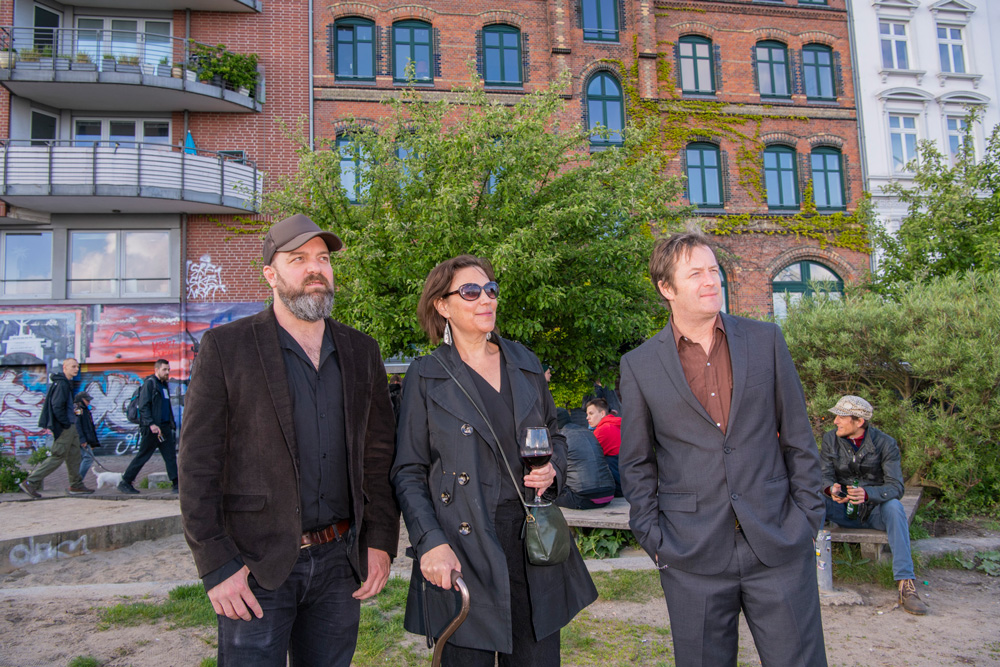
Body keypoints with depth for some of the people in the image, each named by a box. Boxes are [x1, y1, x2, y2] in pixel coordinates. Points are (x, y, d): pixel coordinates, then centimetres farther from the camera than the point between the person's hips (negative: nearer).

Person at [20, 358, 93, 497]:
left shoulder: (66, 383, 15)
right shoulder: (62, 384, -16)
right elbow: (57, 406, -23)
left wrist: (72, 411, 10)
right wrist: (66, 423, -18)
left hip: (70, 428, 10)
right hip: (65, 428, -10)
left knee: (74, 456, 13)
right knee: (58, 457, -4)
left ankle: (76, 485, 19)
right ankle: (30, 483, 3)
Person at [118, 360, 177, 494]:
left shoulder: (164, 384, 17)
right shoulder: (149, 383, -8)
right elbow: (143, 406, -15)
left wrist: (171, 423, 17)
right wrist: (151, 424, -23)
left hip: (165, 426, 8)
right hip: (152, 428, -8)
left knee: (171, 455, 2)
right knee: (142, 456, 0)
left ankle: (176, 484, 1)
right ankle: (125, 482, 13)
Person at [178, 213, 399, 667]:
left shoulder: (361, 351, 7)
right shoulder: (225, 347, -5)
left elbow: (379, 455, 9)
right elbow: (198, 464, -7)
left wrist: (381, 542, 2)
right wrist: (216, 565, -10)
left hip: (339, 561, 4)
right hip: (256, 564, -3)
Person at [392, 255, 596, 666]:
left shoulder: (524, 362, 10)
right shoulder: (426, 377, -2)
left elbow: (554, 434, 20)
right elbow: (408, 473, -2)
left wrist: (554, 470, -1)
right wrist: (430, 542, -14)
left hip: (534, 538, 4)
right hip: (465, 548, -3)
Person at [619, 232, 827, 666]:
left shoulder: (766, 340, 5)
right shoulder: (640, 365, 1)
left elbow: (798, 437, 8)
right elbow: (637, 463, 6)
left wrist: (808, 517, 3)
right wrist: (653, 539, 0)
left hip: (778, 545, 1)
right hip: (691, 556, -1)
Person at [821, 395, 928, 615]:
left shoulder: (885, 443, -10)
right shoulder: (830, 439, -2)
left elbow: (896, 486, -18)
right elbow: (824, 475, -5)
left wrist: (867, 494, -39)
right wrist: (831, 489, -31)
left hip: (874, 510, -2)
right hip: (844, 510, 2)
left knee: (893, 506, -35)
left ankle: (906, 585, -37)